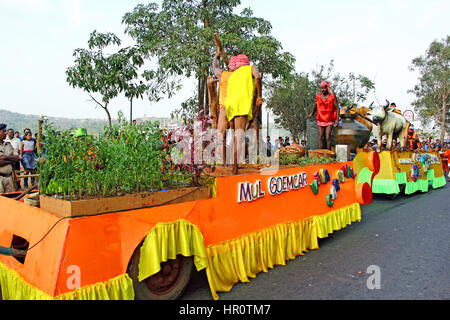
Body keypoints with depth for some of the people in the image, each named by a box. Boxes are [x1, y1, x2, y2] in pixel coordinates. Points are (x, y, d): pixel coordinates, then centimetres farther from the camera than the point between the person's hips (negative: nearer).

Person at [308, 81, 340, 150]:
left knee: (328, 137, -11)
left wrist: (337, 119, -13)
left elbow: (337, 108, -6)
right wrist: (312, 114, 22)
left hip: (330, 121, -3)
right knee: (321, 138, 3)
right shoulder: (318, 96, 2)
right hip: (320, 120, 3)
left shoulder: (332, 97, -8)